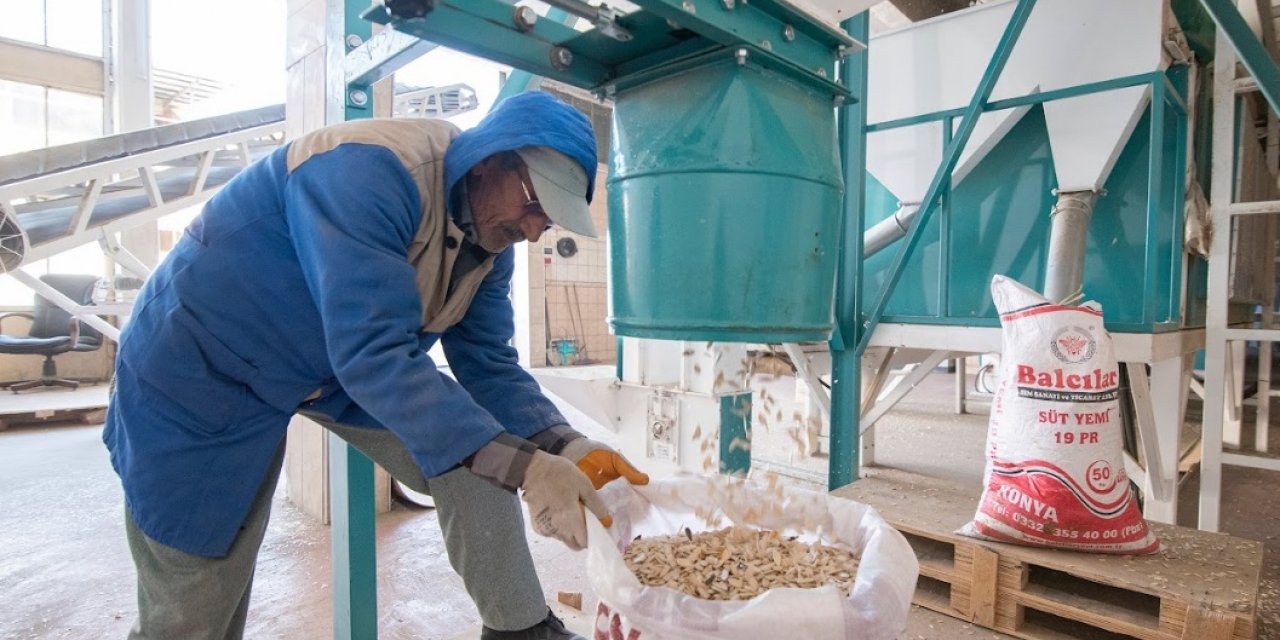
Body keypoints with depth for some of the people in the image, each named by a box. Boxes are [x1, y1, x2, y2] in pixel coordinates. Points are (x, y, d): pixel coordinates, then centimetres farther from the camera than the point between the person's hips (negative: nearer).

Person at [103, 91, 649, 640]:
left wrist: (566, 448, -24)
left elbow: (487, 365, -9)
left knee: (471, 452, -6)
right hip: (205, 367, -6)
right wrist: (521, 466, -44)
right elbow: (372, 353, -41)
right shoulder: (369, 171, -33)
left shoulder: (491, 231, -8)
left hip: (342, 362, 6)